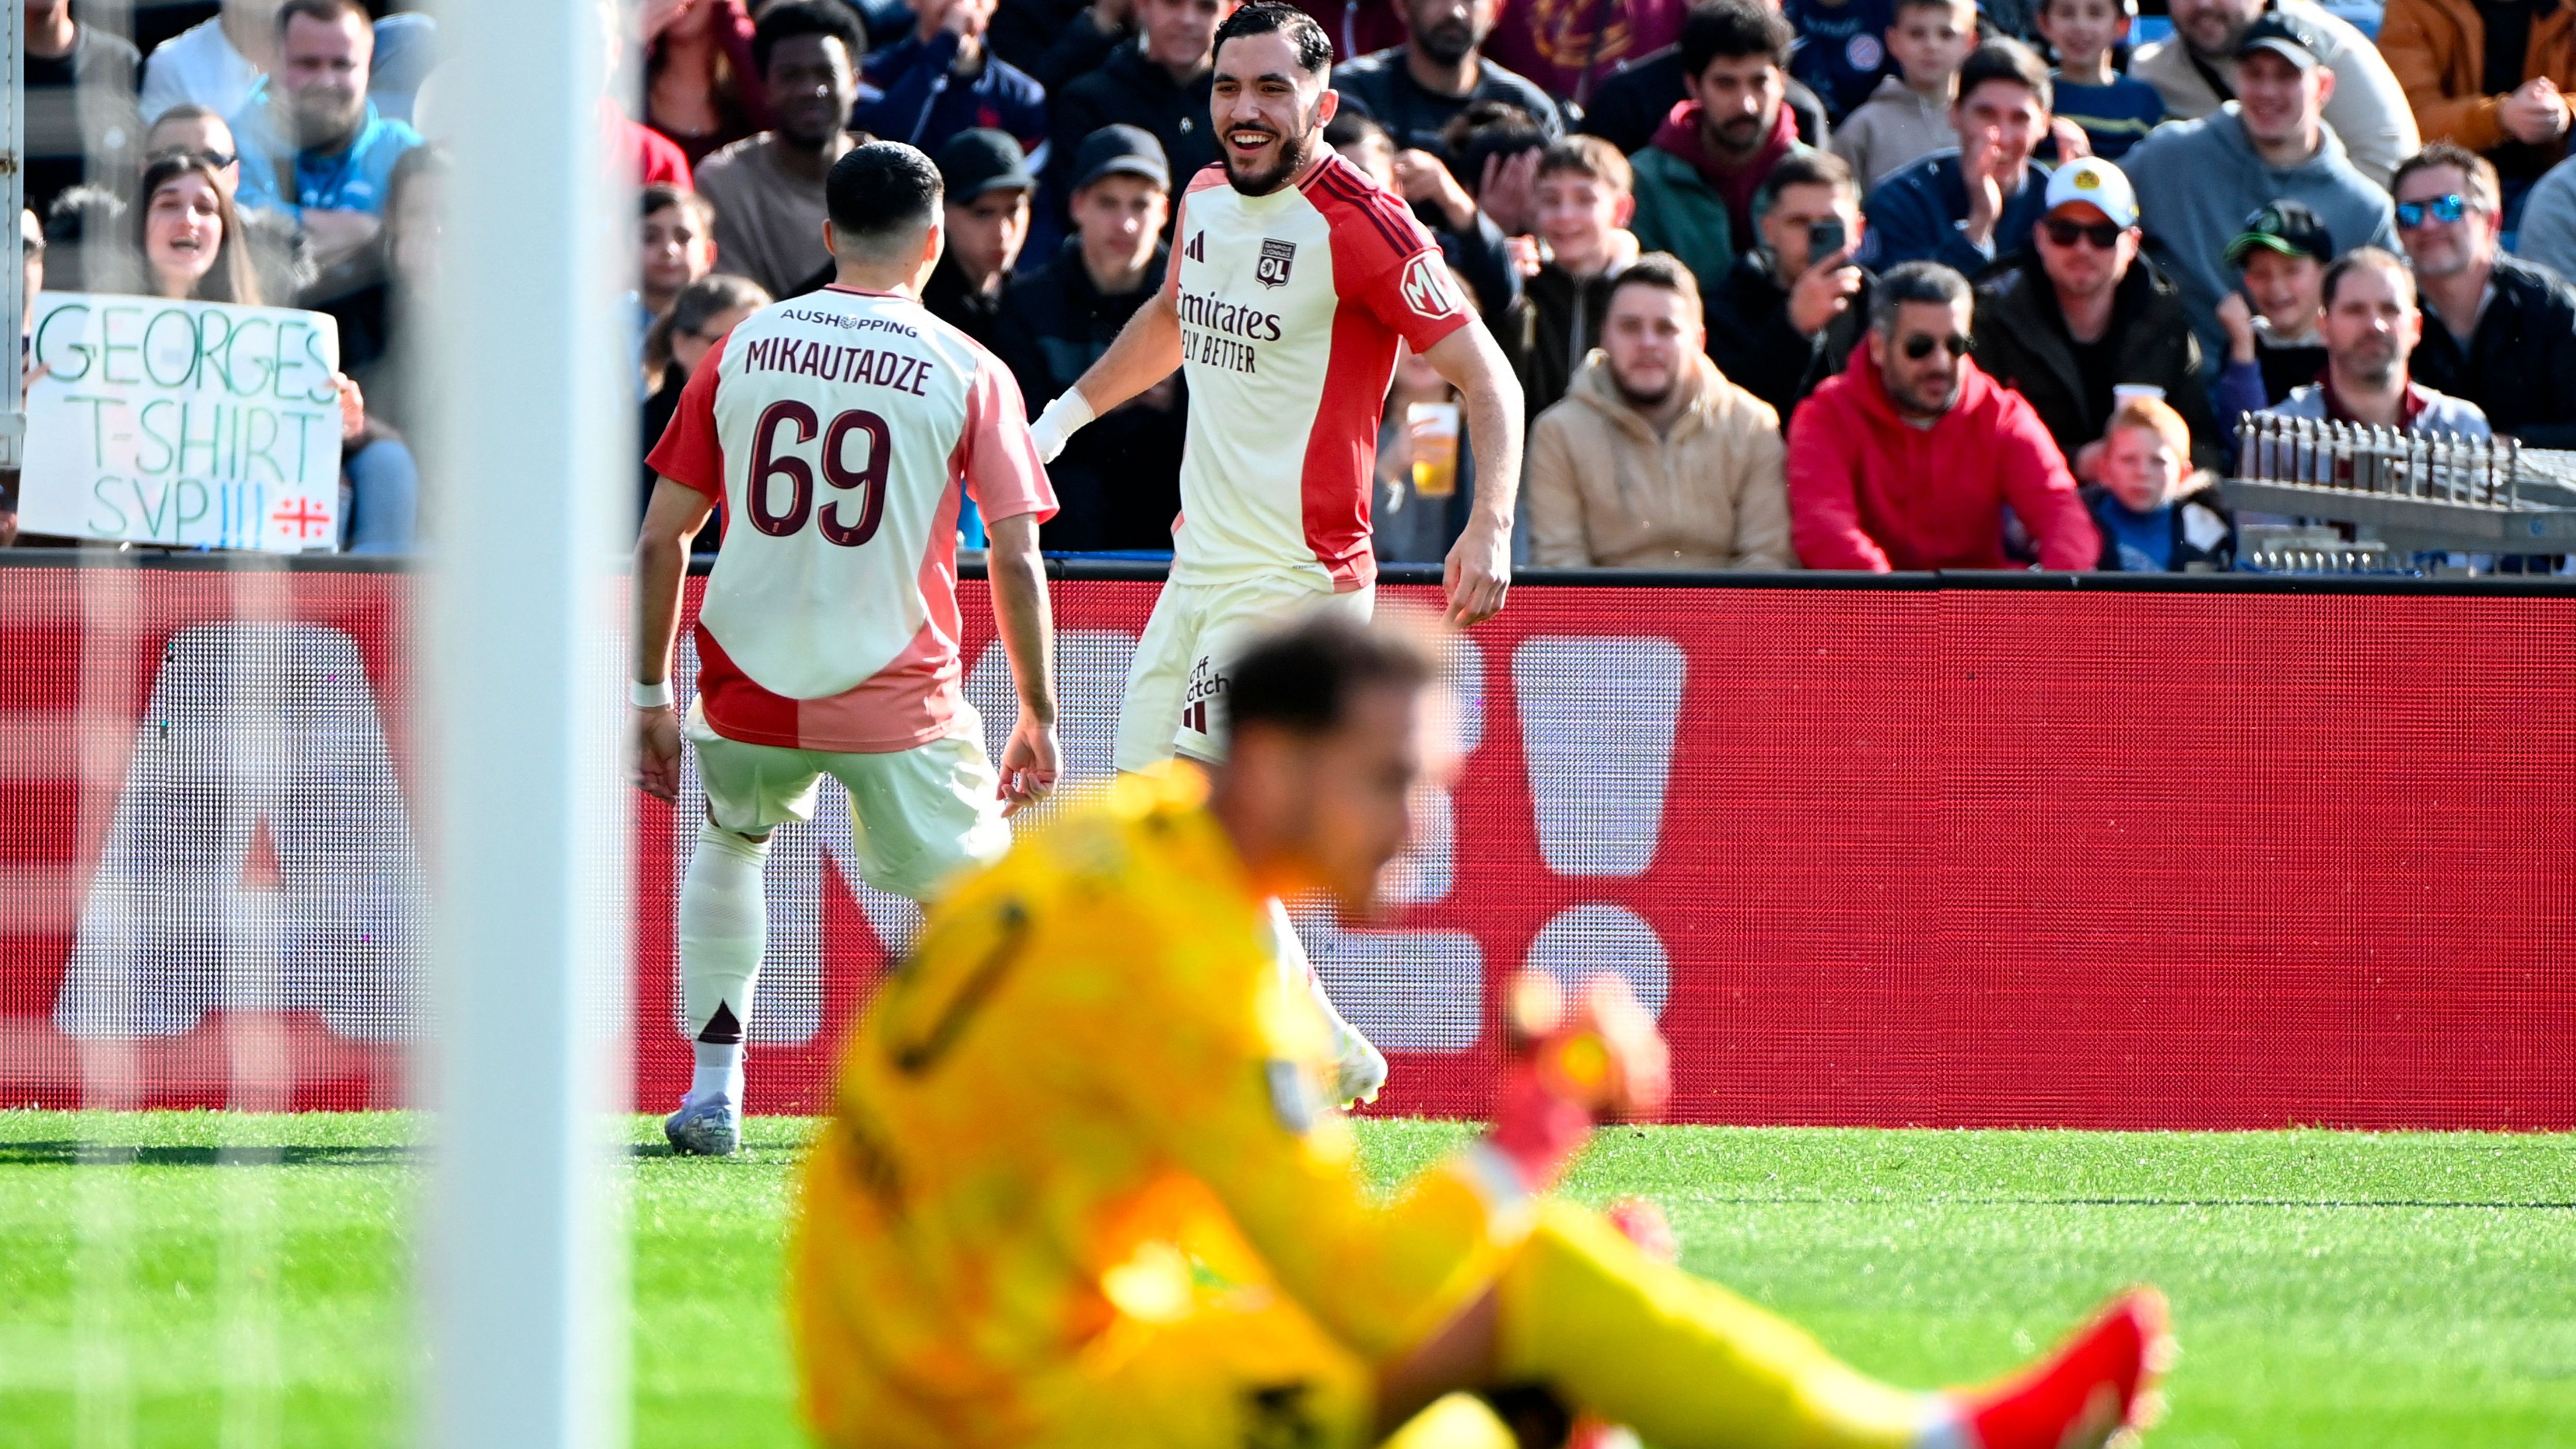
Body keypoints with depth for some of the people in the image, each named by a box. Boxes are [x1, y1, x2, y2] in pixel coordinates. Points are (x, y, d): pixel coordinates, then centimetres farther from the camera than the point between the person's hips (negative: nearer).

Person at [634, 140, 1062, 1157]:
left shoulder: (741, 349, 5)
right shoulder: (969, 374, -2)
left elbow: (659, 542, 5)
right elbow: (1016, 561, -7)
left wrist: (652, 695, 13)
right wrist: (1039, 718, 1)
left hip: (746, 692, 3)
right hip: (898, 705, -3)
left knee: (730, 839, 30)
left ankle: (713, 1092, 22)